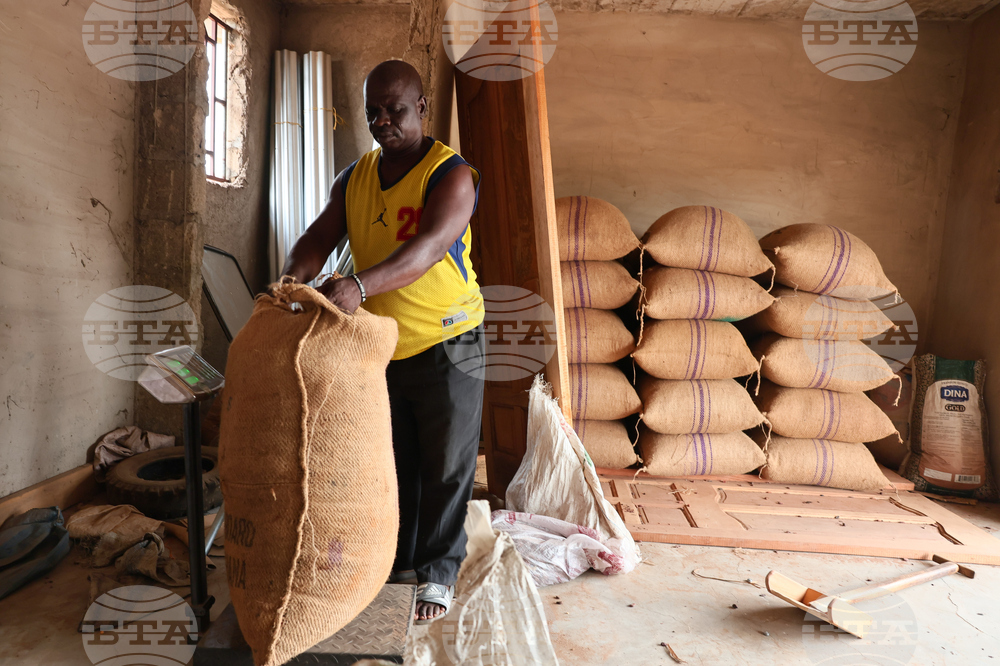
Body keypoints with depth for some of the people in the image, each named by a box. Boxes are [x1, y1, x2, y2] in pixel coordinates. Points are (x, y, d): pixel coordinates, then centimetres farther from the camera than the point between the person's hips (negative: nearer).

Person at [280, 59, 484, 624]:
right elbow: (318, 239, -1)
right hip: (380, 345, 6)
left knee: (446, 465, 6)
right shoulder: (354, 179, 7)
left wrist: (359, 286, -44)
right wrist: (293, 281, -23)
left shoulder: (451, 173, -13)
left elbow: (431, 246, -30)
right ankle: (400, 558, 36)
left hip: (445, 343, -5)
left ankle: (439, 571, 25)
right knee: (394, 461, 17)